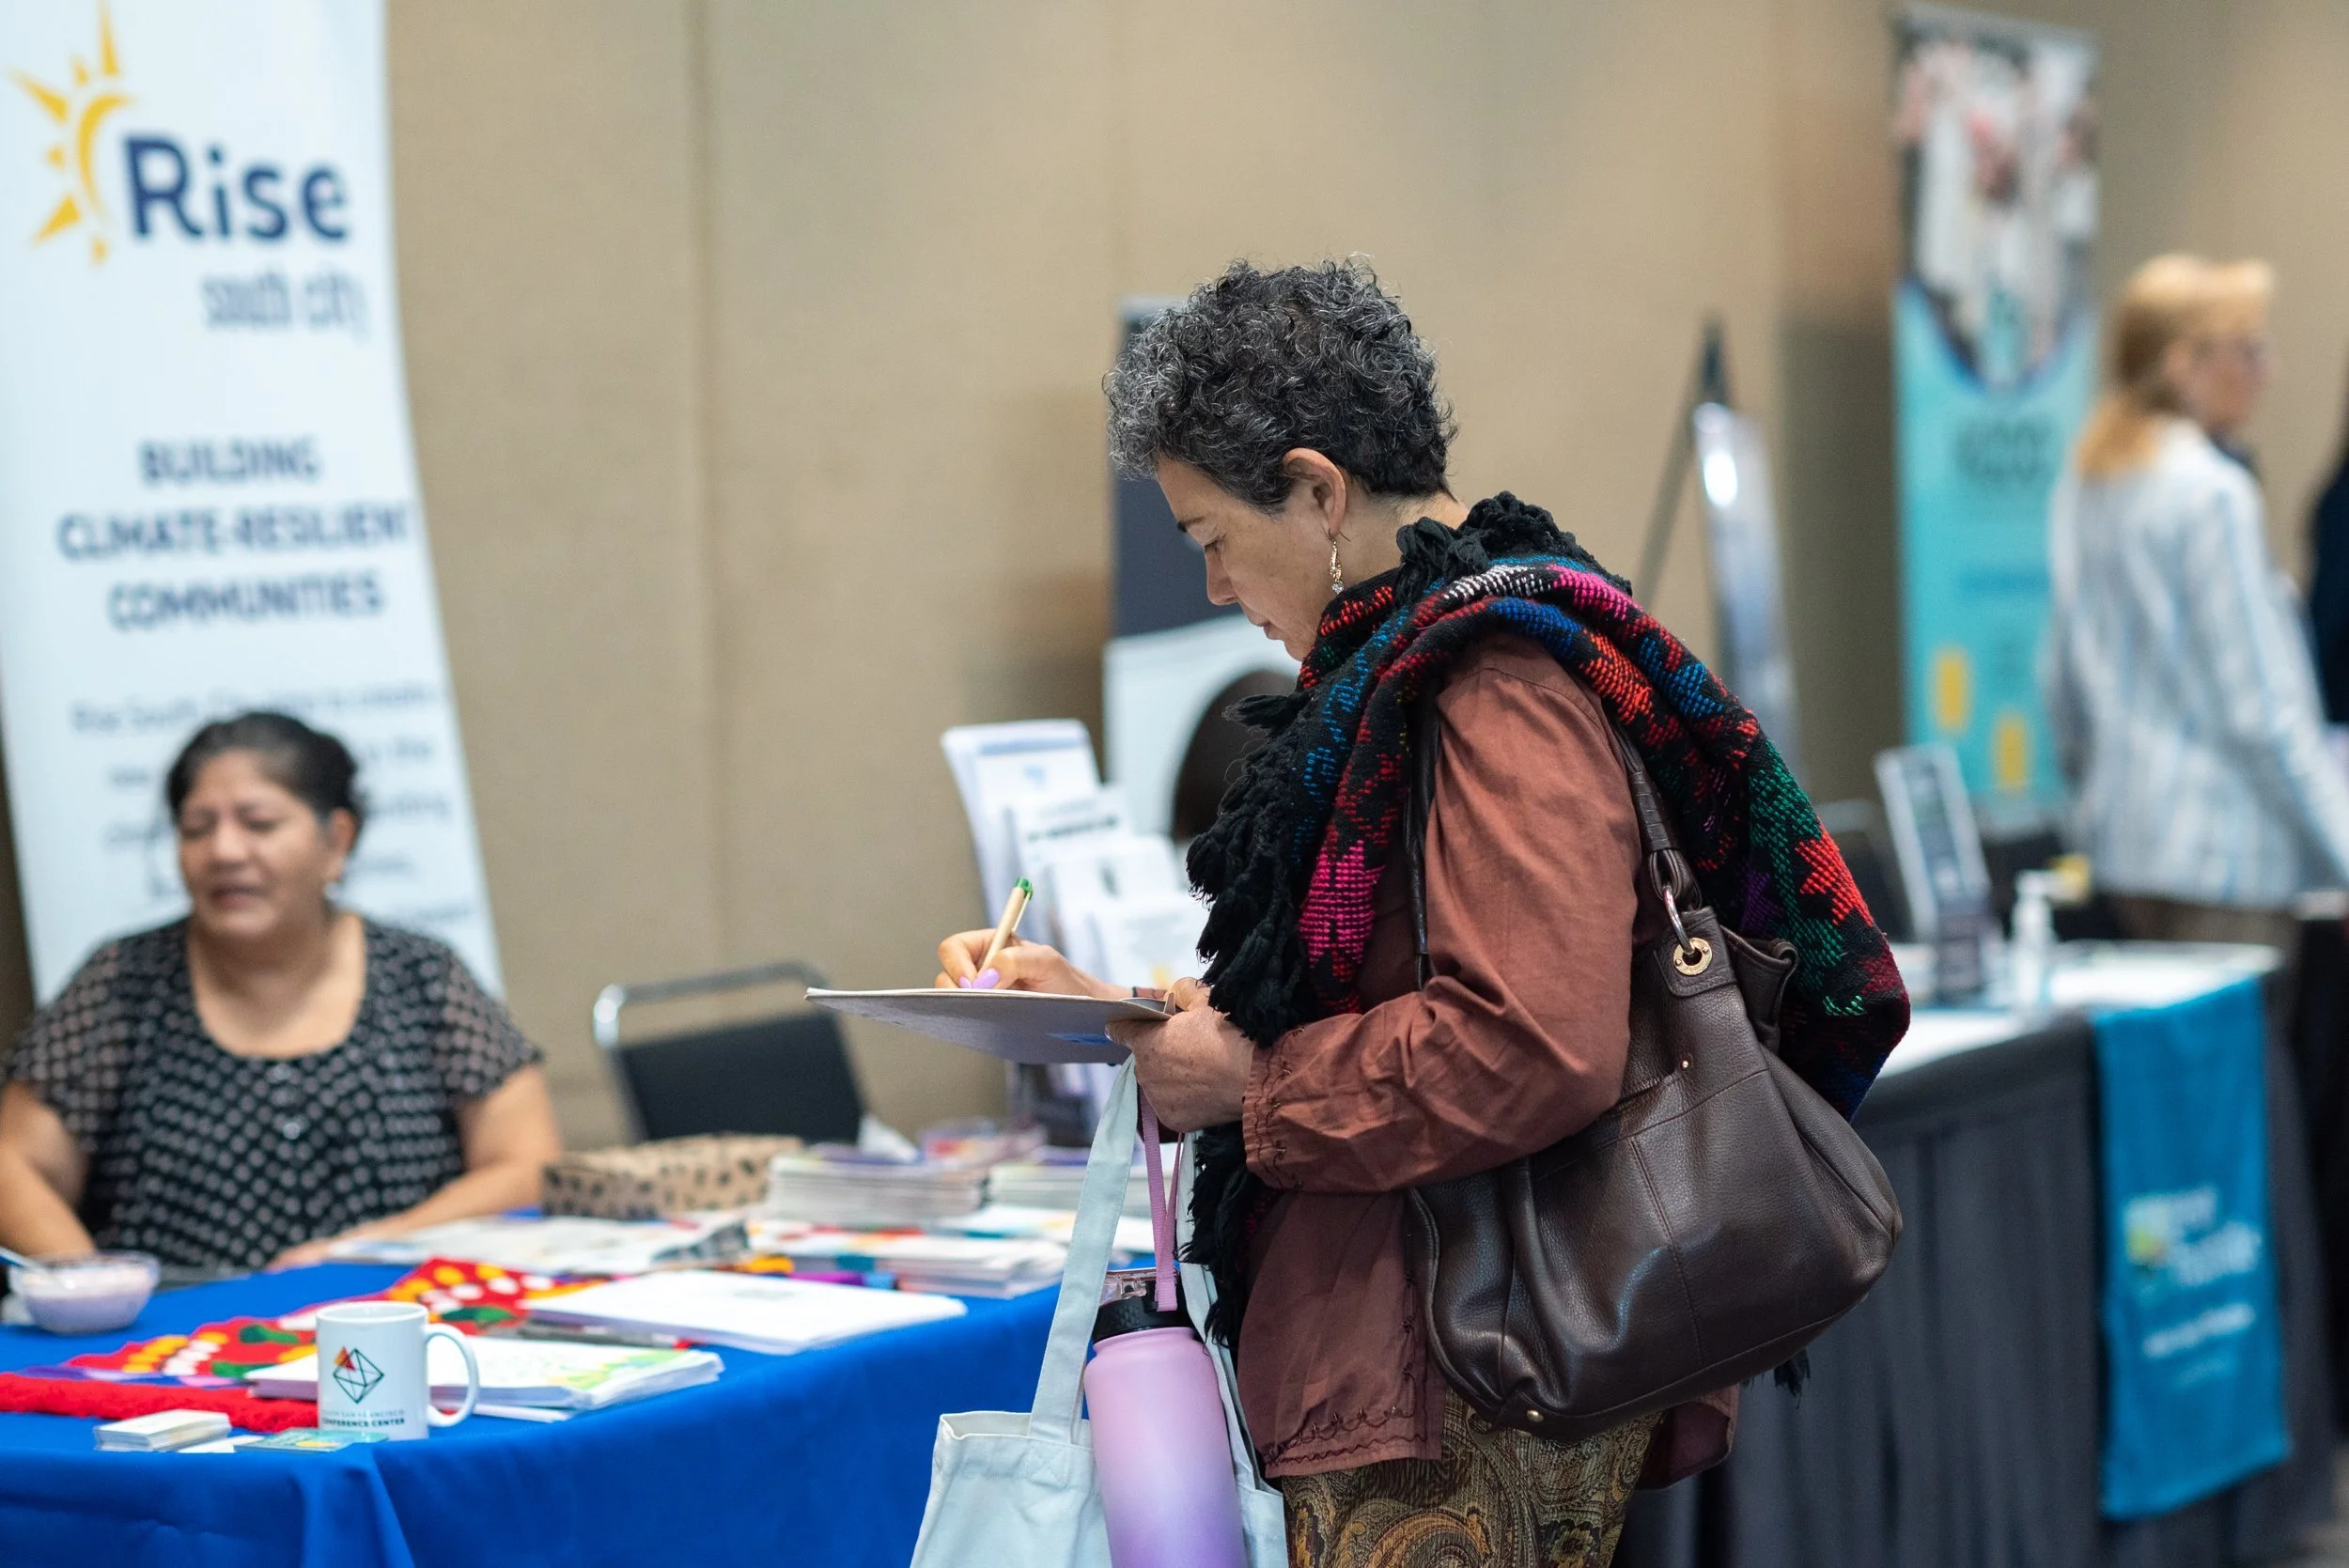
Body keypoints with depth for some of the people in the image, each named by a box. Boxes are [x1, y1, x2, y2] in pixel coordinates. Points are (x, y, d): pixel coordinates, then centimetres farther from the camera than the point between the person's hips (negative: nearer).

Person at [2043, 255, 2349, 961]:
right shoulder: (2213, 493, -15)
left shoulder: (2083, 482, 10)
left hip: (2121, 844, 9)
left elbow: (2061, 675, 17)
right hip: (2220, 848, -9)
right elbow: (2263, 710, -16)